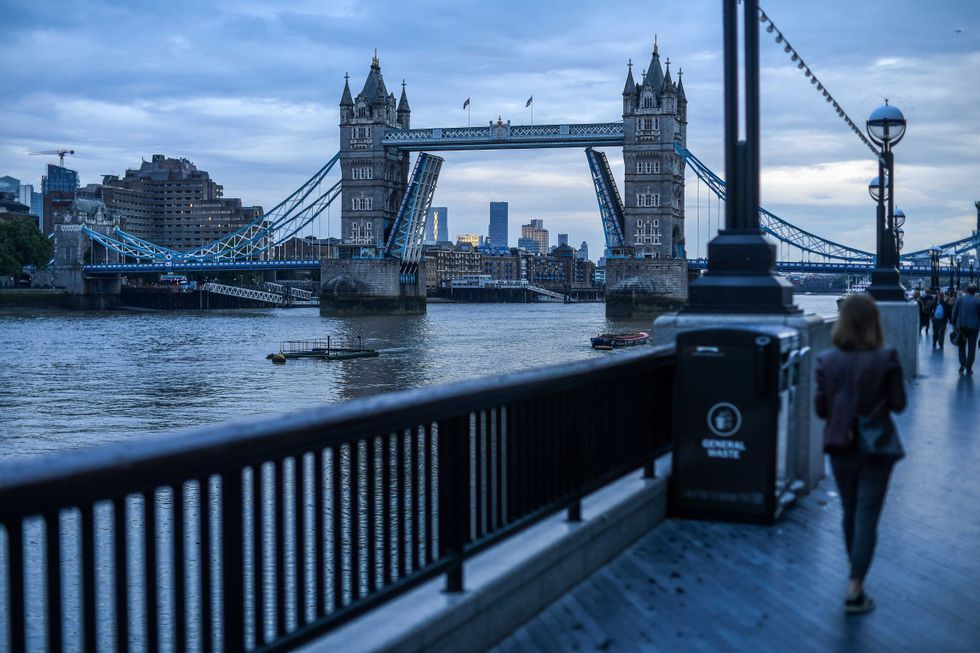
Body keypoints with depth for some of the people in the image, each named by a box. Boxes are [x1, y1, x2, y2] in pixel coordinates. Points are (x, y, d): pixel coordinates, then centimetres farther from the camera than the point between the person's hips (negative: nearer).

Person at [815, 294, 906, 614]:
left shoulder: (827, 361, -8)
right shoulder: (886, 359, -14)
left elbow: (821, 409, -4)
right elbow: (899, 404, -9)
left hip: (840, 447, 3)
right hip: (876, 448, -3)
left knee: (850, 513, 20)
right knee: (867, 518, 1)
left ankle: (856, 573, 40)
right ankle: (855, 590, -3)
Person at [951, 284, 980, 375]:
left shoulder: (960, 299, -1)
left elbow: (954, 312, 0)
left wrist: (954, 324, 7)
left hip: (962, 326, 1)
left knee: (962, 346, 15)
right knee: (971, 348, 6)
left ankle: (962, 364, 5)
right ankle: (969, 368, 5)